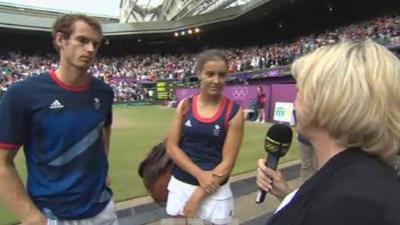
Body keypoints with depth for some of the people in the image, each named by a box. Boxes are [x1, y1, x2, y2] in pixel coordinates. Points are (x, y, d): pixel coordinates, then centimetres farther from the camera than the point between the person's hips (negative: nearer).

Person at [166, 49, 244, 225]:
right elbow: (171, 147, -4)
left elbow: (227, 161, -11)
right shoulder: (185, 105, -3)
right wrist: (199, 174, -16)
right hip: (180, 185, 3)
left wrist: (198, 195, -12)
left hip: (215, 192, -2)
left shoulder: (234, 112, -11)